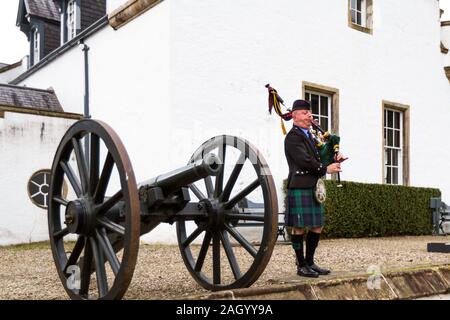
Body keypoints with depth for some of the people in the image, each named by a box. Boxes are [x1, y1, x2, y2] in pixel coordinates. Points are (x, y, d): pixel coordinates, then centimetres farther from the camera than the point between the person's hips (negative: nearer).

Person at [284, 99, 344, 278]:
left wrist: (335, 158, 2)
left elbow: (318, 156, 22)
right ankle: (301, 266, 6)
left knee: (317, 226, 11)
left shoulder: (309, 136, 21)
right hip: (299, 187, -9)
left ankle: (310, 263, 20)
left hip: (313, 188, 9)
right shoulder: (293, 137, -8)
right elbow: (304, 160, -17)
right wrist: (326, 169, -9)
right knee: (299, 227, -2)